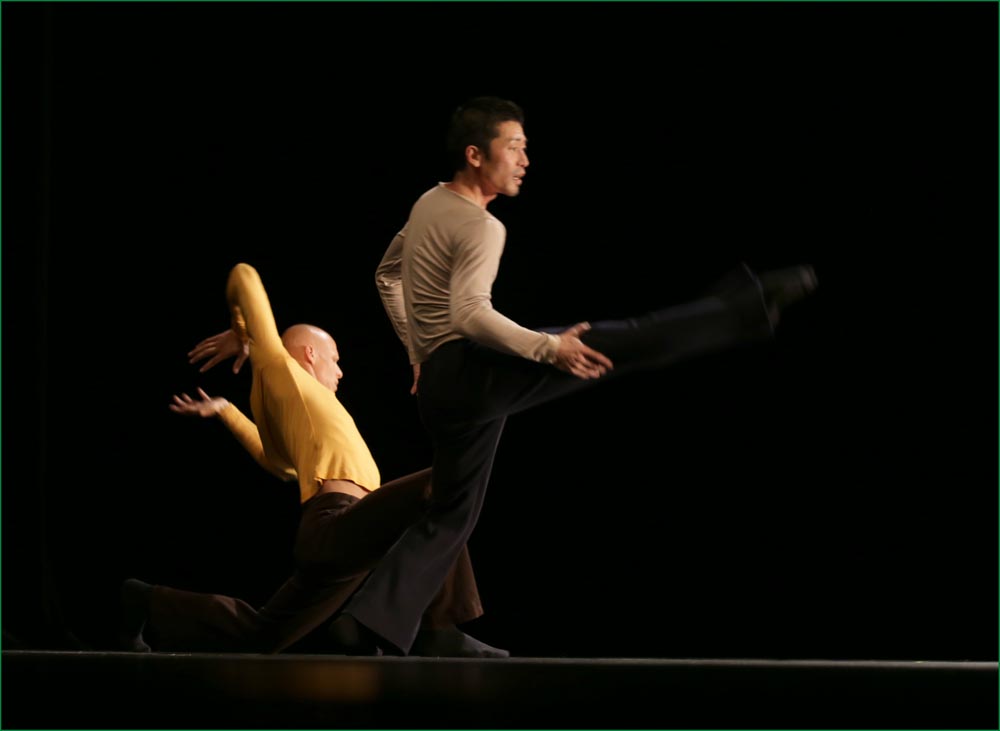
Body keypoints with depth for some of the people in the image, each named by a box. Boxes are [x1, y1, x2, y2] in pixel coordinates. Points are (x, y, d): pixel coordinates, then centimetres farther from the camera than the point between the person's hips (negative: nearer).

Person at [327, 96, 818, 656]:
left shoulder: (429, 204, 16)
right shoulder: (481, 227, -14)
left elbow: (387, 275, 29)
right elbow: (470, 314, -27)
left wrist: (417, 349, 33)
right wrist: (549, 348, -28)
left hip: (439, 386, 10)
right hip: (472, 370, -10)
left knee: (453, 514, 14)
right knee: (623, 343, -13)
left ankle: (373, 621, 7)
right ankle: (753, 306, -16)